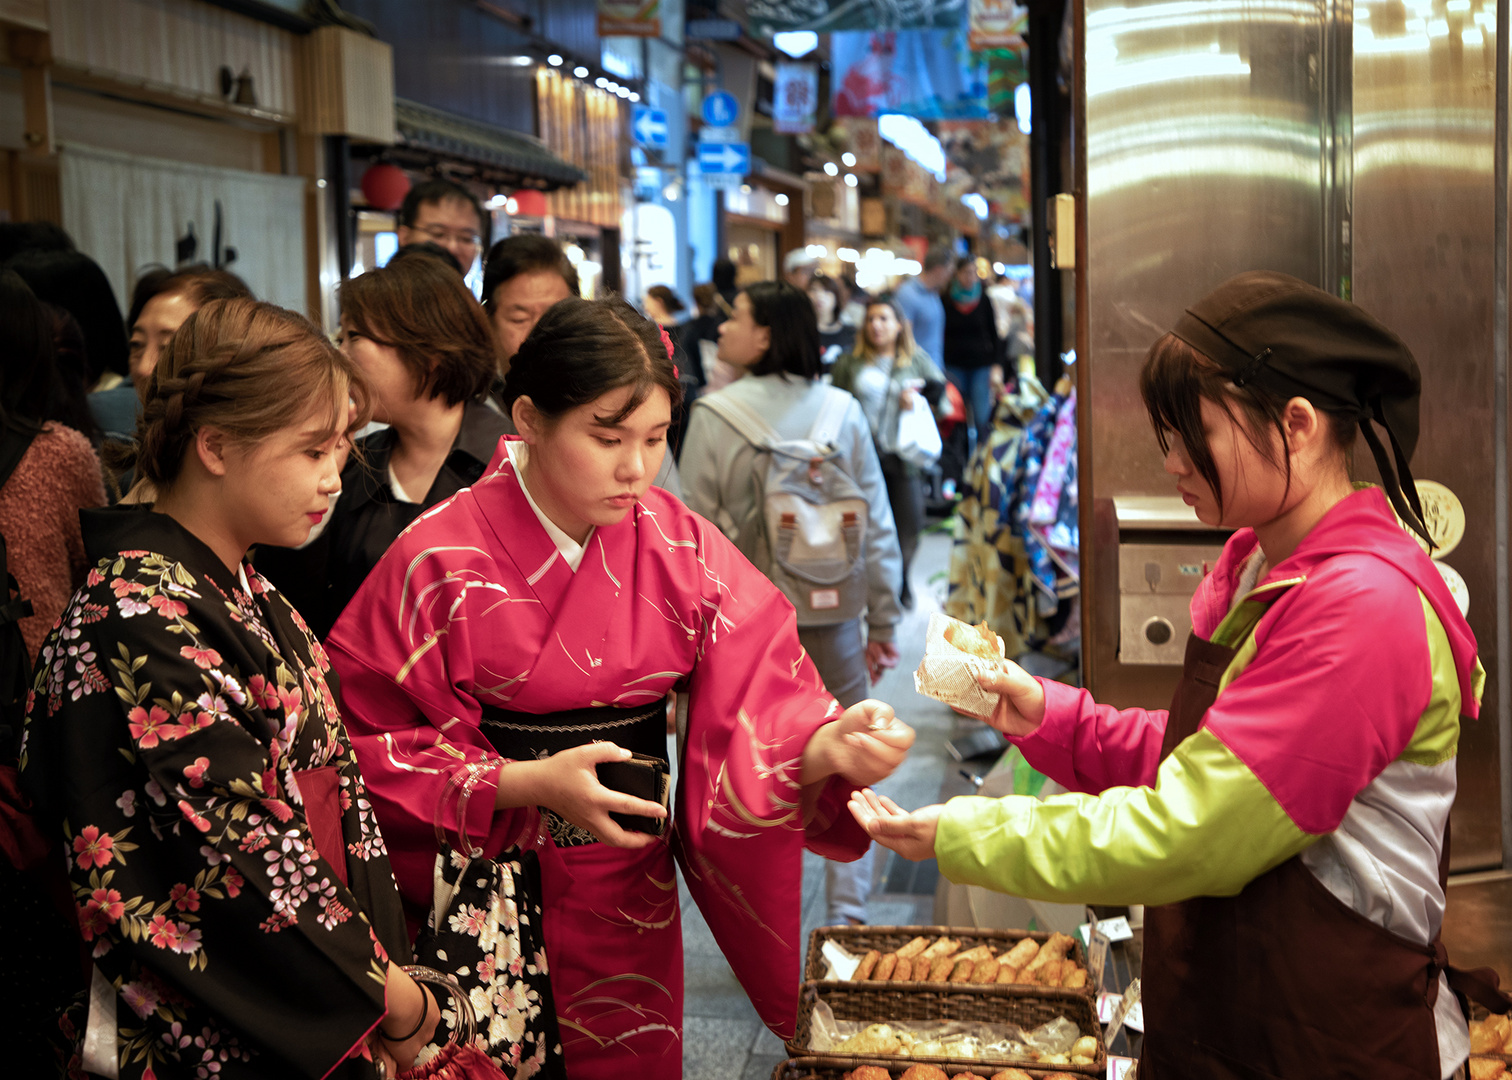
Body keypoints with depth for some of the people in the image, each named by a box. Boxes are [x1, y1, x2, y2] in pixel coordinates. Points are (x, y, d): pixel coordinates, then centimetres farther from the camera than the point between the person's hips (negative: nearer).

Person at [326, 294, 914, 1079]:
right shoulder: (441, 559, -14)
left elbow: (759, 705, -9)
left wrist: (831, 745, -31)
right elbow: (369, 746, -13)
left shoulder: (683, 550, -4)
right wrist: (530, 785, -23)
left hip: (629, 897, 3)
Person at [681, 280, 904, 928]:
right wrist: (883, 621, 10)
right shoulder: (842, 411, -1)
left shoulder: (714, 414, -8)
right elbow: (877, 525, 2)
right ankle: (849, 917, 14)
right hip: (830, 615, 2)